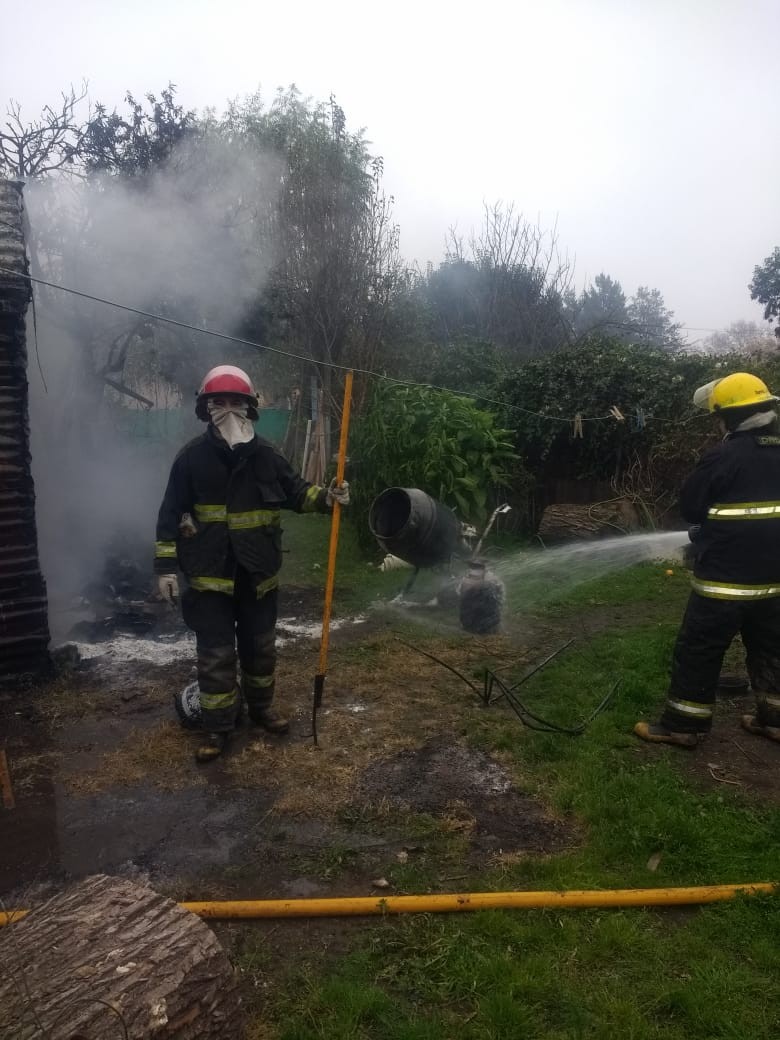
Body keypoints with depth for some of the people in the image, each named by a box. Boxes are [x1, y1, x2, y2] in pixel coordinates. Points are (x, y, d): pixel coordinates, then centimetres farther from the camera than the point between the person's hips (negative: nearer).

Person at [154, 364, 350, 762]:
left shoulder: (265, 455, 0)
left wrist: (326, 497, -13)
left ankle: (261, 708, 38)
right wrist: (165, 566, -7)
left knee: (260, 647, 17)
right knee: (216, 654, 3)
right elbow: (171, 514, -3)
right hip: (210, 573, -3)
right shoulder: (192, 456, -6)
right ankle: (217, 727, 19)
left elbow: (294, 490, 8)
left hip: (258, 571, 3)